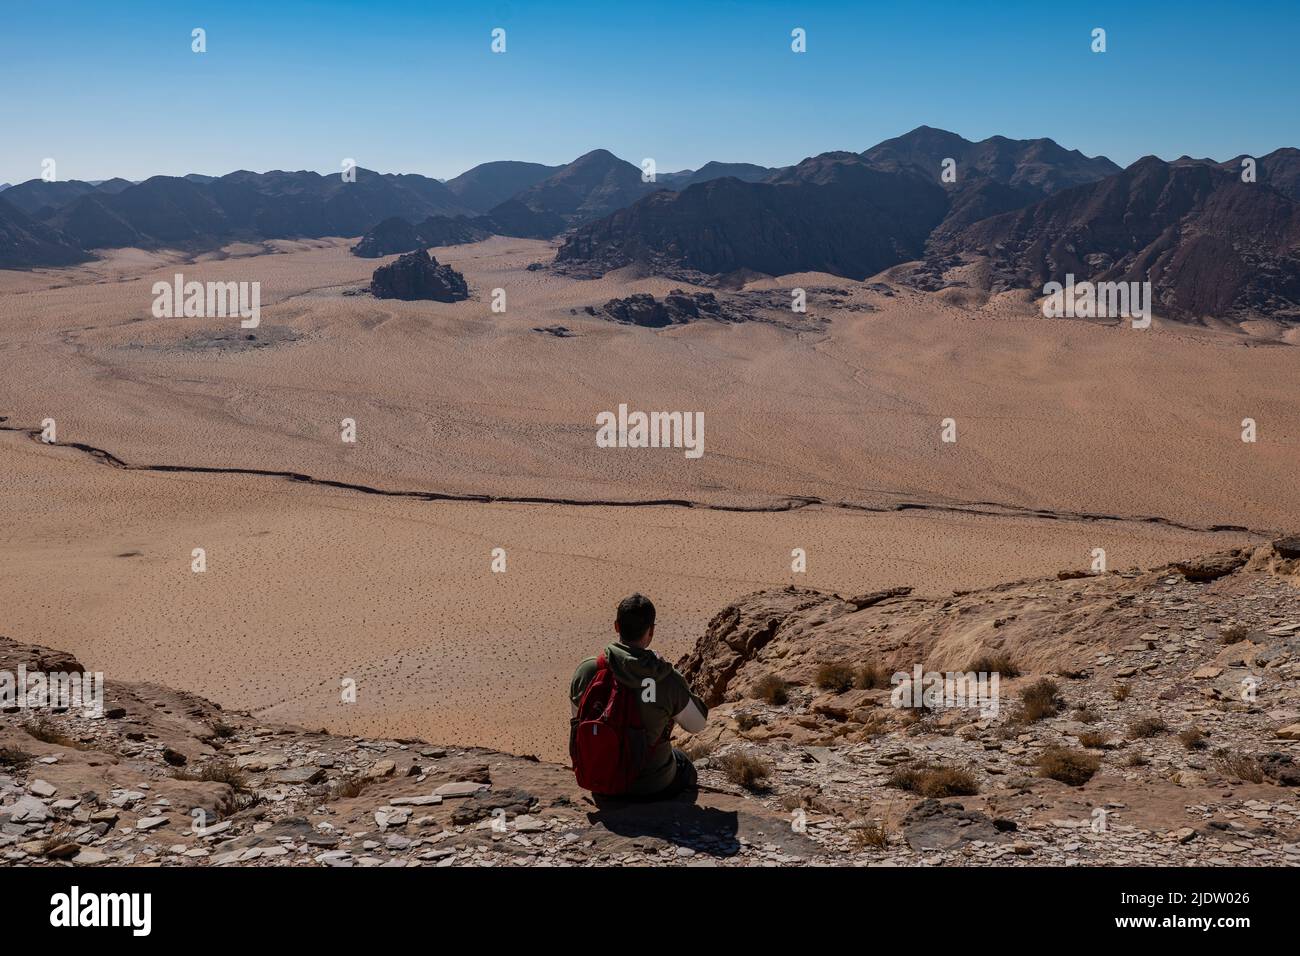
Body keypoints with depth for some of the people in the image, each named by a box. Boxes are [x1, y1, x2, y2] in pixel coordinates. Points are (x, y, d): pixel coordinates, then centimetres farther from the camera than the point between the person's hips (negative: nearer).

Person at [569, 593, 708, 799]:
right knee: (685, 766, 31)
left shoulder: (586, 671, -15)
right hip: (652, 787, -3)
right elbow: (697, 725, -6)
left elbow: (576, 719, 3)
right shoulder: (668, 680, -23)